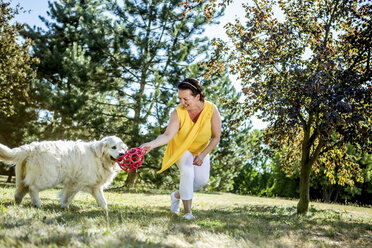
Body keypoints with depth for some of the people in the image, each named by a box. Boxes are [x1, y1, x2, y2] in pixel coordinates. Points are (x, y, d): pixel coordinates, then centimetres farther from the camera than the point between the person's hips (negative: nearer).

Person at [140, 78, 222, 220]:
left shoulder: (212, 110, -27)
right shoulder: (178, 112, -31)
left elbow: (216, 137, -20)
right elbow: (168, 135, -41)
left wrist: (203, 155, -31)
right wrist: (151, 144, -60)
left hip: (201, 149, 3)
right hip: (181, 147, -3)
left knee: (202, 180, -5)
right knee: (187, 172, -26)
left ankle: (177, 195, 22)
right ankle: (187, 212, -14)